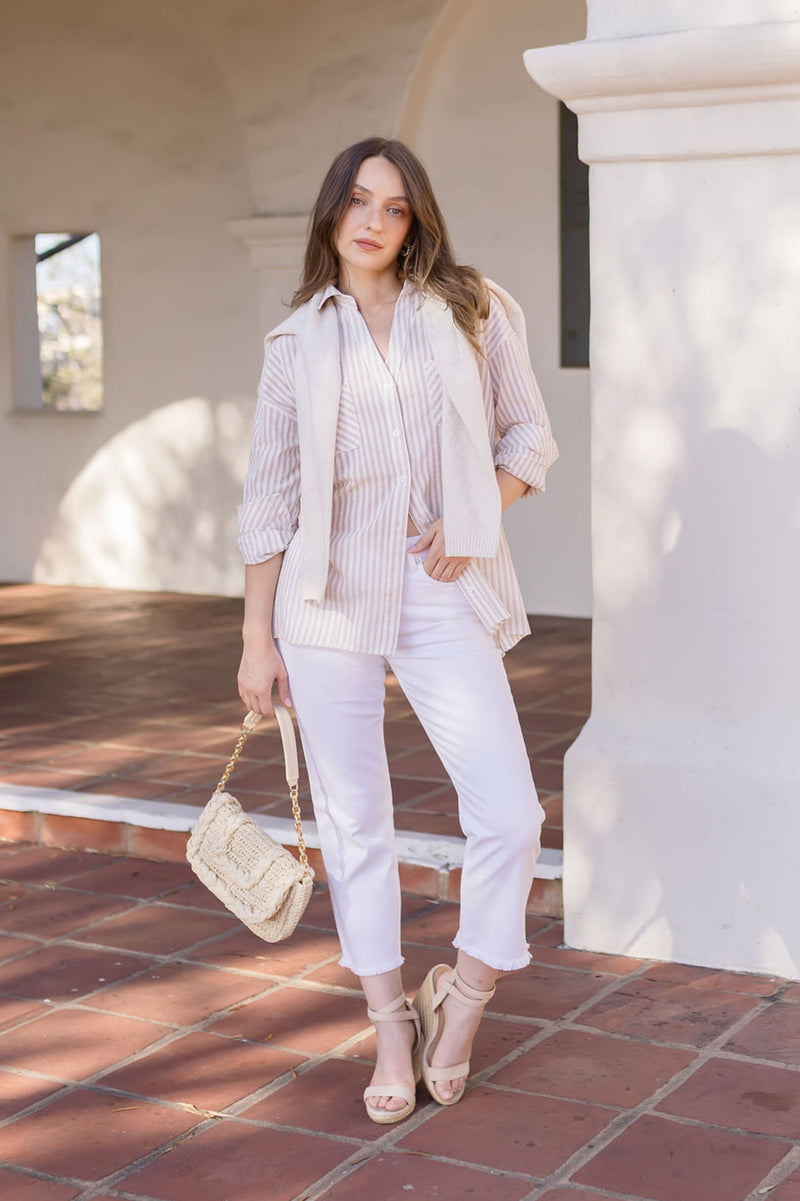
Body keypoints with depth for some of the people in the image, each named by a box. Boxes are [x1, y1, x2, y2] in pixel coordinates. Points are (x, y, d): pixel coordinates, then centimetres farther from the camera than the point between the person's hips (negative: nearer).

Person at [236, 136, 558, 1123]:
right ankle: (391, 1028, 20)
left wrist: (473, 520, -6)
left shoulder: (470, 312, 7)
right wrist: (257, 639, 6)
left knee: (508, 813, -8)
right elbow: (269, 498, 8)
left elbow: (529, 432, 11)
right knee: (354, 821, 5)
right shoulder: (298, 343, 7)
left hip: (441, 593, 0)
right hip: (330, 593, 1)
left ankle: (461, 1000, 16)